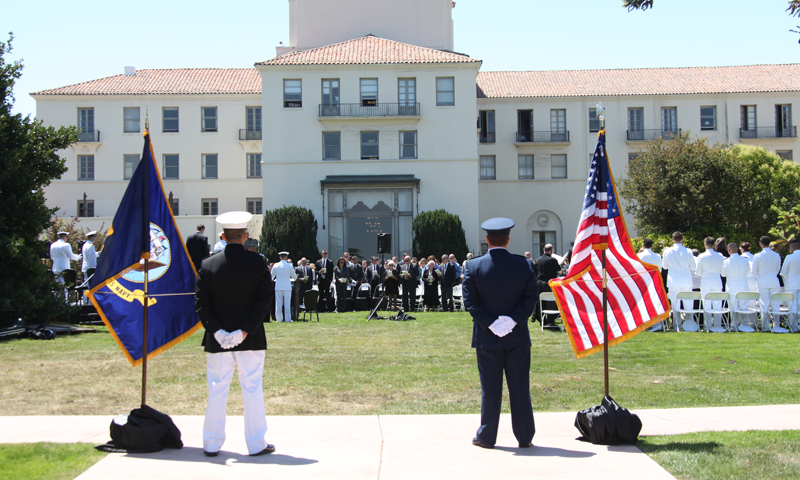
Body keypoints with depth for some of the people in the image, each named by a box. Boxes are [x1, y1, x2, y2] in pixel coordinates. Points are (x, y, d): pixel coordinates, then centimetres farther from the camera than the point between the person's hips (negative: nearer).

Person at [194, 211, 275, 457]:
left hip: (218, 340, 1)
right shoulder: (257, 263, -7)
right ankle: (256, 444, 12)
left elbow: (201, 303, -5)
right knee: (252, 390, 6)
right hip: (252, 340, -1)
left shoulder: (208, 265, -3)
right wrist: (245, 331, -10)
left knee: (217, 390, 9)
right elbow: (264, 300, -10)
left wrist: (217, 331, -7)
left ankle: (212, 444, 16)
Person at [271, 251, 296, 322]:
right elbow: (294, 276, 4)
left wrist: (273, 280, 32)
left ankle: (279, 319, 3)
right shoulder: (289, 265, -3)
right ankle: (288, 319, 2)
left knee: (278, 303, 4)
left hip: (278, 287, 1)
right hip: (287, 287, -1)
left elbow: (271, 276, 10)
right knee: (287, 303, 1)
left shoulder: (275, 266, 1)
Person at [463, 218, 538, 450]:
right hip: (517, 336, 0)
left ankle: (486, 437, 14)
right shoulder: (523, 265, -3)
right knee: (520, 387, 8)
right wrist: (514, 321, -11)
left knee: (490, 389, 7)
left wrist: (490, 323, -9)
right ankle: (525, 437, 14)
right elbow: (531, 297, -7)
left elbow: (470, 301, -8)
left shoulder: (474, 266, -5)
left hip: (486, 337, 0)